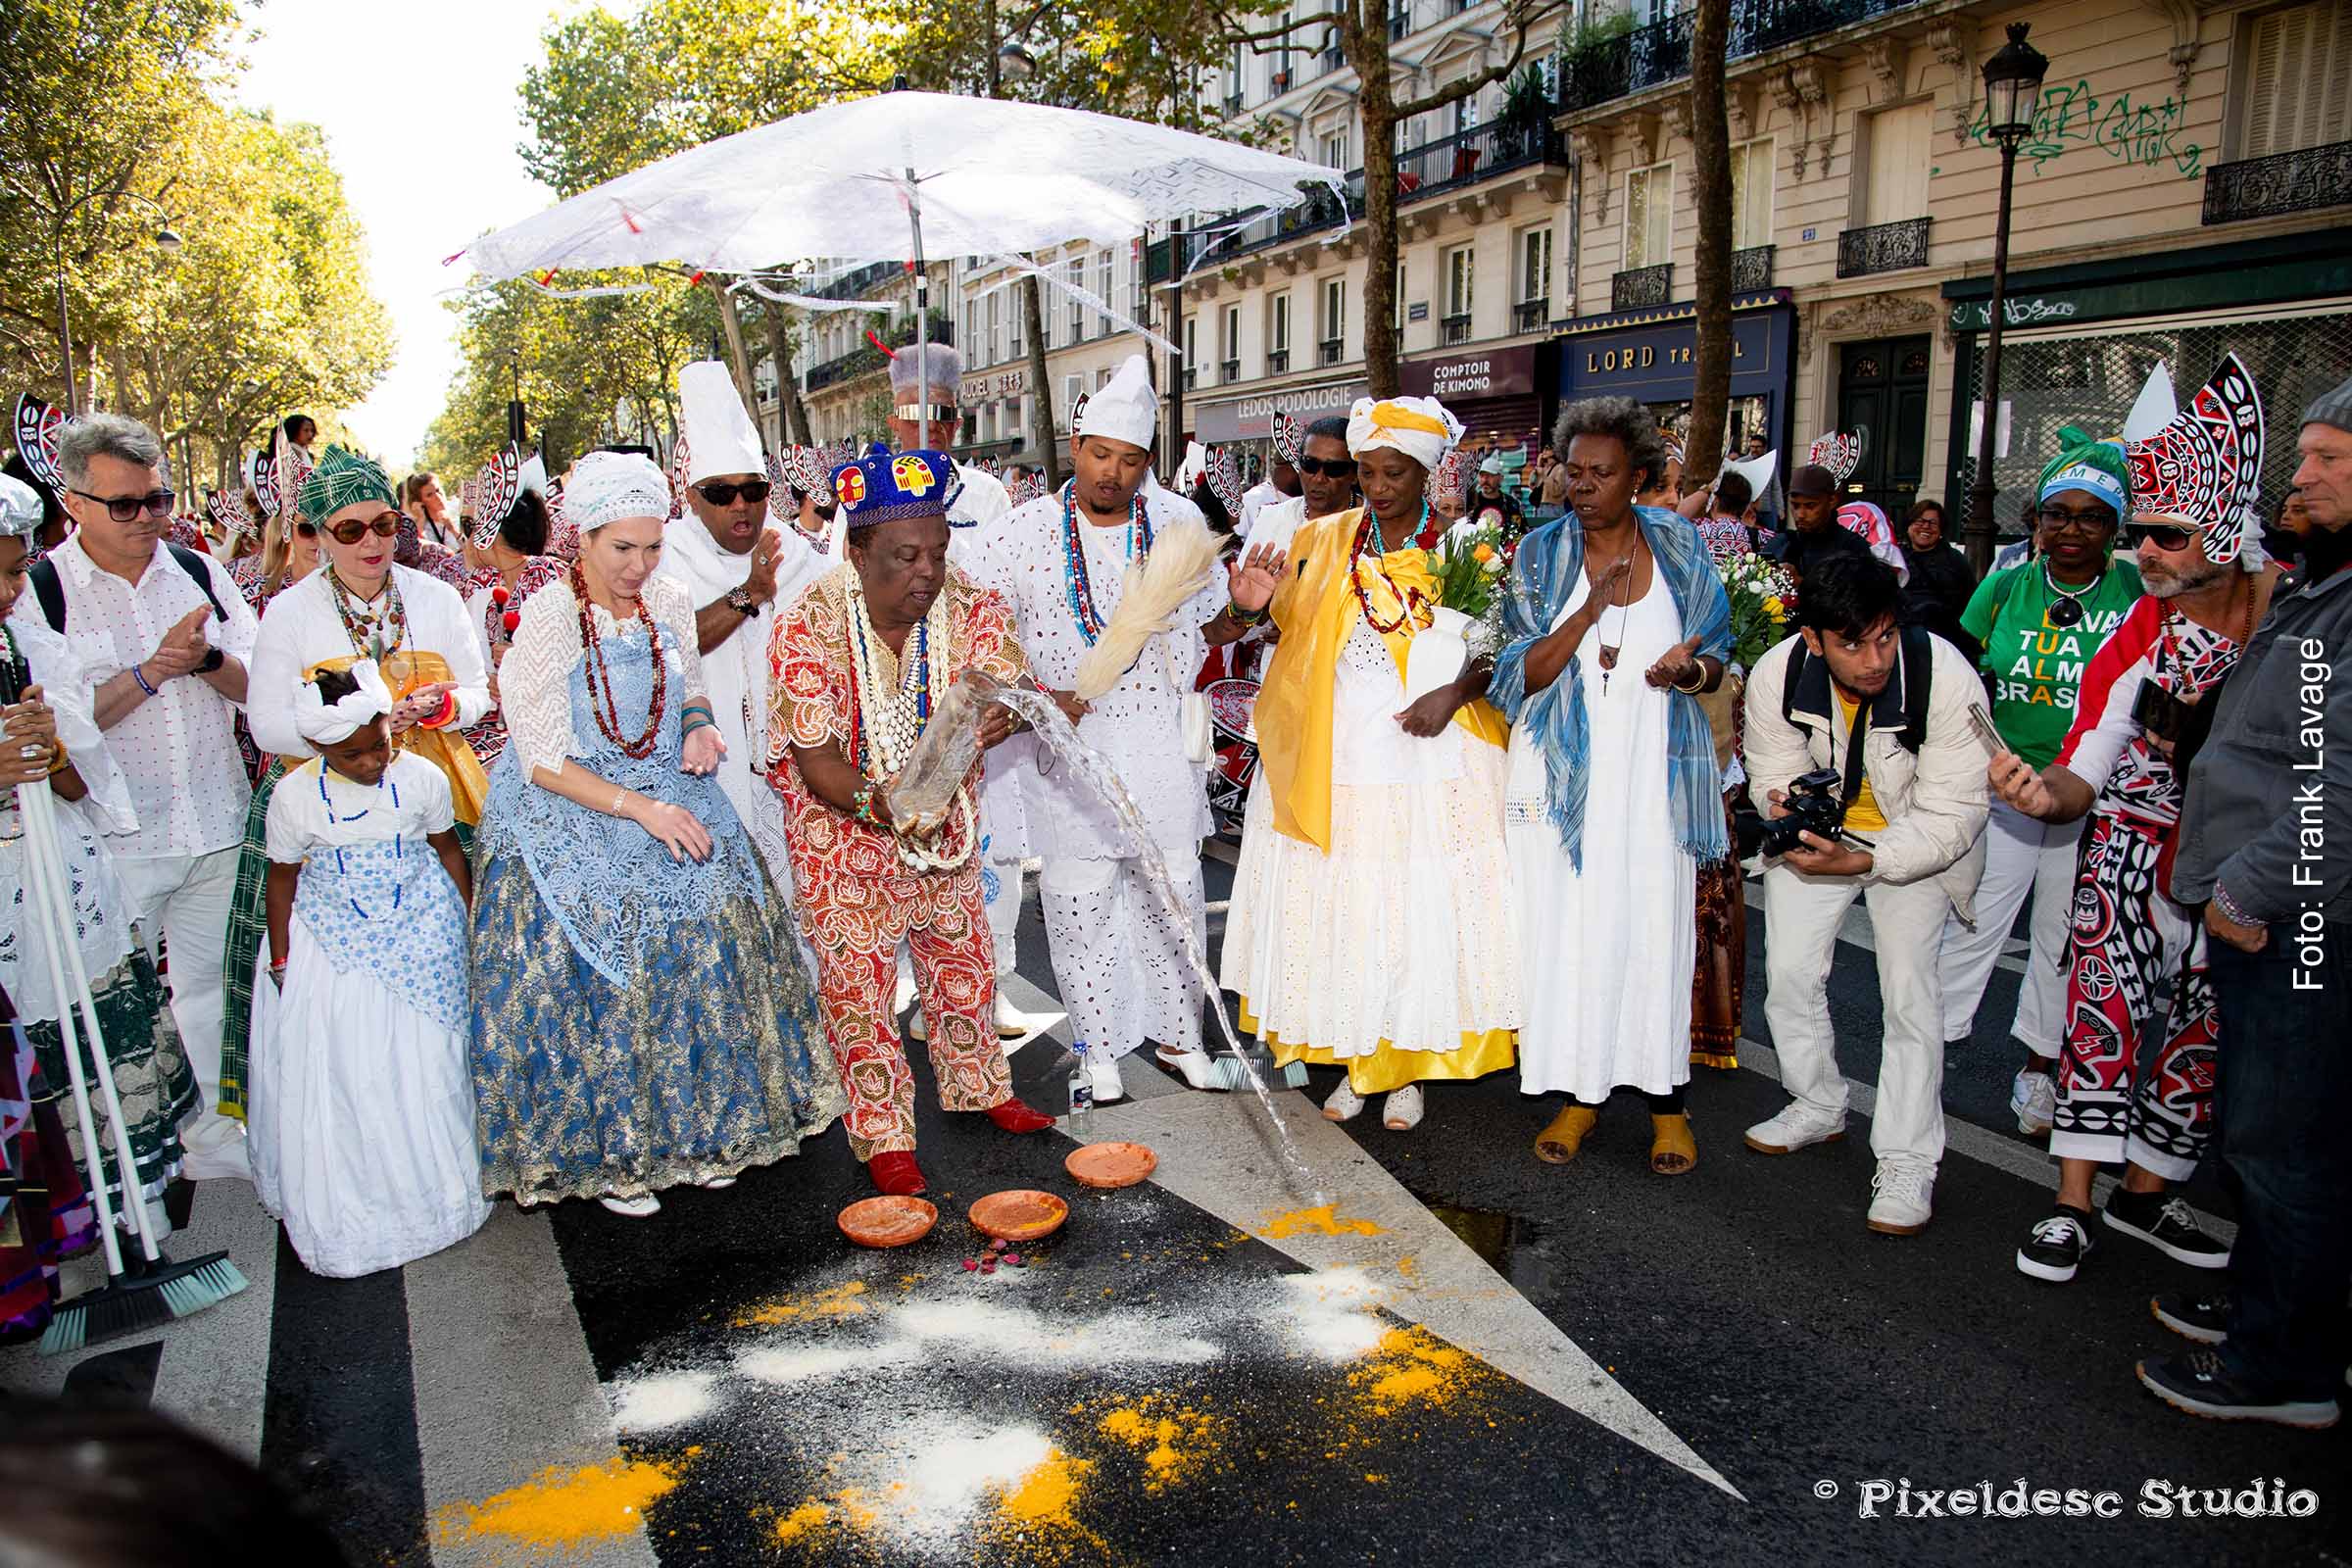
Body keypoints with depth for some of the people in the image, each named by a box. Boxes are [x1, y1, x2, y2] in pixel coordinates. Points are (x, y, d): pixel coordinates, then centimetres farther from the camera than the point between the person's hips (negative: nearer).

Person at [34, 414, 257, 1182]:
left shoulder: (198, 571, 5)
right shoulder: (39, 590, -7)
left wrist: (206, 659, -16)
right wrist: (154, 670, -18)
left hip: (218, 829, 4)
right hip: (113, 843, -3)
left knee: (209, 988, 15)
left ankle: (210, 1134, 31)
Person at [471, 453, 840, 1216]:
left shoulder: (669, 603, 1)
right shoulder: (546, 618, -14)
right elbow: (544, 762, -14)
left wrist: (700, 726, -4)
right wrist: (639, 808, -21)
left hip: (673, 802, 5)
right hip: (572, 819, -4)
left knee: (704, 952, -2)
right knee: (598, 976, -6)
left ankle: (697, 1128, 16)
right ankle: (608, 1152, 13)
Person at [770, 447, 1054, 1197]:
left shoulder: (972, 605, -14)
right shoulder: (809, 627, -25)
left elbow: (1004, 687, -17)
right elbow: (816, 758, -25)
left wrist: (993, 717, -43)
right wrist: (880, 802, -45)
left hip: (945, 815, 4)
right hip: (842, 818, -4)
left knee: (962, 955, 17)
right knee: (857, 979, 1)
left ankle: (978, 1087, 38)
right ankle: (883, 1135, 17)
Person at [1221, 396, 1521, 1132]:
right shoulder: (1325, 540, 7)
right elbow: (1301, 638, 9)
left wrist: (1453, 693, -17)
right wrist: (1262, 605, -11)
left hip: (1427, 758, -2)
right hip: (1337, 760, 2)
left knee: (1418, 909, 3)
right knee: (1336, 909, 5)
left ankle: (1407, 1068, 18)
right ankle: (1353, 1061, 21)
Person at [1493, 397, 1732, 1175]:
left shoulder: (1677, 544, 5)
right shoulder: (1542, 552, 1)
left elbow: (1716, 660, 11)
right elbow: (1524, 675, -5)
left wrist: (1691, 669, -13)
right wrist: (1589, 610, -19)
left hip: (1653, 772, 0)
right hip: (1564, 771, 0)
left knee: (1656, 930, 2)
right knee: (1566, 928, 2)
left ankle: (1667, 1102, 15)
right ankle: (1579, 1094, 16)